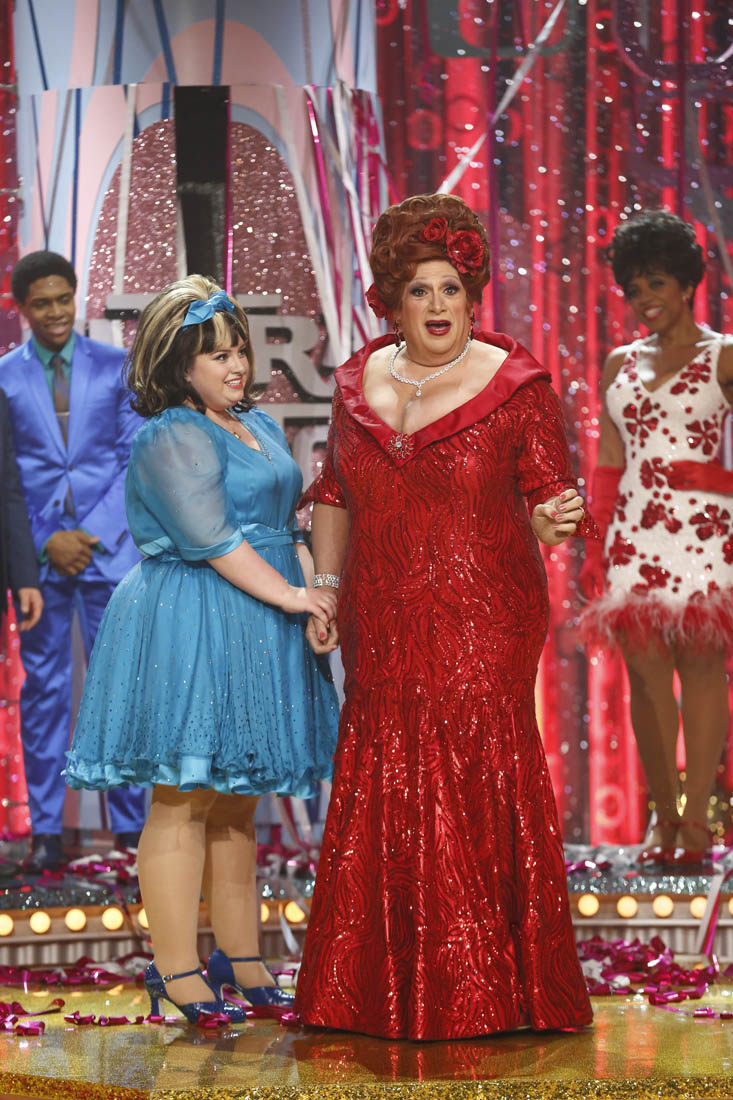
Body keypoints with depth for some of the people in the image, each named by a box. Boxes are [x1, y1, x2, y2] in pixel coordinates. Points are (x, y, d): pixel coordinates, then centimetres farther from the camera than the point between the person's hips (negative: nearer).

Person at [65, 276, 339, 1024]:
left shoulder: (259, 425, 18)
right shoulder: (171, 438, -10)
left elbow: (286, 525, 19)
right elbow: (212, 540, -17)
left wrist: (315, 593, 3)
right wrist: (291, 596, -15)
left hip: (254, 635, 9)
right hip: (189, 631, -9)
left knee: (237, 801, 13)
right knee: (183, 800, -5)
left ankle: (240, 957, 20)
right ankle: (176, 970, 0)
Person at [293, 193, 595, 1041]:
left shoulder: (514, 384, -4)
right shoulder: (359, 381, 8)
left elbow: (552, 494, -3)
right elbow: (335, 494, 18)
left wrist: (553, 520, -25)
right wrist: (327, 587, 10)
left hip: (484, 625, -4)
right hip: (384, 629, 4)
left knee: (478, 791, -4)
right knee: (383, 796, 6)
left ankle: (486, 992, 7)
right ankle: (384, 991, 17)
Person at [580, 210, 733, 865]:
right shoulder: (621, 363, 17)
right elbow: (609, 463, 16)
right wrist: (594, 549, 11)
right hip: (634, 533, 4)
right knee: (644, 671, 0)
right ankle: (664, 819, 5)